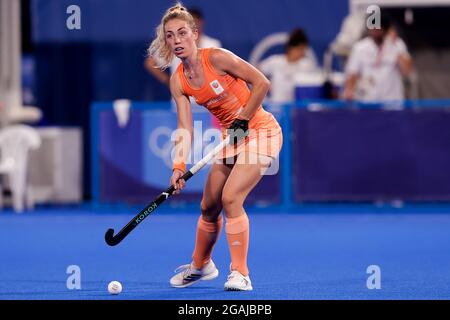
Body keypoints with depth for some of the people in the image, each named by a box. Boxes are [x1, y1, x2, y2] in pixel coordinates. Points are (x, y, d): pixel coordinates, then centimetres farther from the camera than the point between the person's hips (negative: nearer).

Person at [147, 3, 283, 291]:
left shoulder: (216, 58, -19)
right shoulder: (178, 81, -1)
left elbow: (262, 83, -17)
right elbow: (185, 129, -5)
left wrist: (243, 120, -16)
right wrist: (179, 166, -19)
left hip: (260, 130, -7)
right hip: (230, 137, 7)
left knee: (231, 198, -21)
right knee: (209, 207, 12)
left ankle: (240, 274, -15)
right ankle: (201, 265, 36)